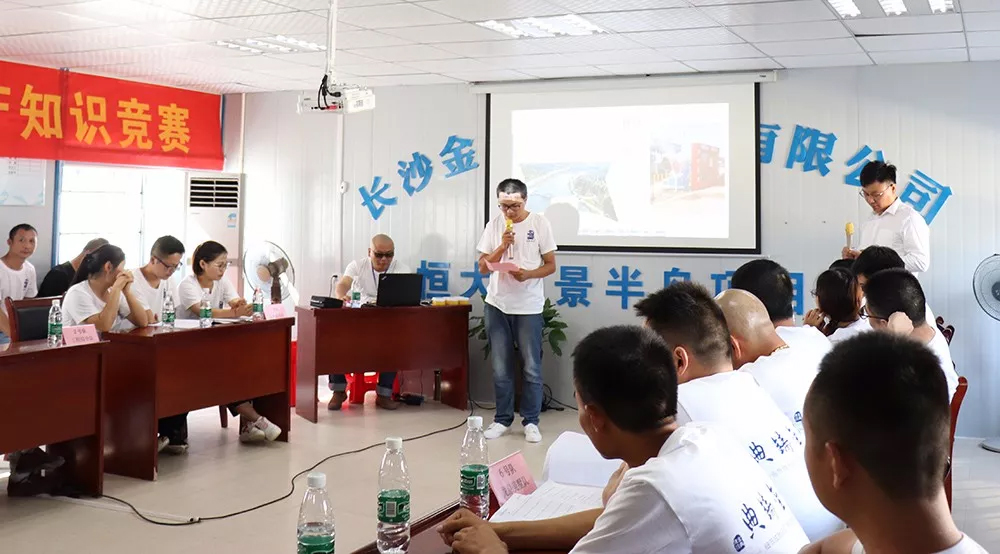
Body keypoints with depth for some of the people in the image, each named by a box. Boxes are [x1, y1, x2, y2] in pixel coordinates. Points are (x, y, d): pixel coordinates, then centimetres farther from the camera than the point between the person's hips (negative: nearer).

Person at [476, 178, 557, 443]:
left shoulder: (540, 223, -4)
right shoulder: (494, 225, 1)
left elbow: (551, 265, -2)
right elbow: (483, 267, 1)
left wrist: (528, 274, -21)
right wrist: (502, 246, -15)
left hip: (528, 307, -2)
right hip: (497, 305, 2)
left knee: (531, 367, 4)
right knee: (500, 368, 9)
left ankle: (531, 421, 14)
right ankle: (502, 419, 20)